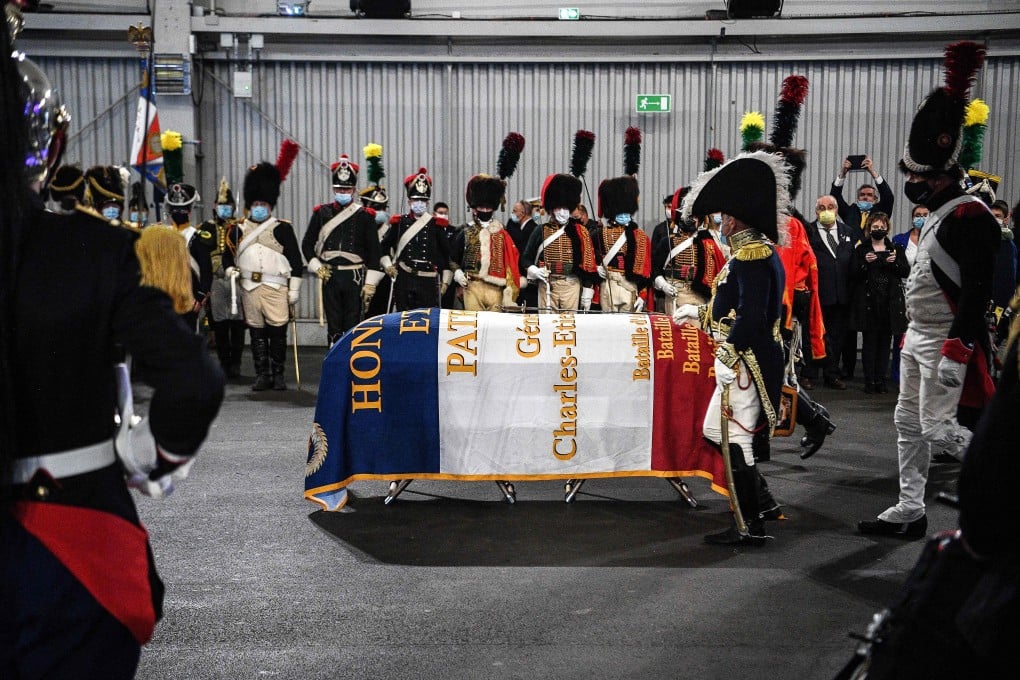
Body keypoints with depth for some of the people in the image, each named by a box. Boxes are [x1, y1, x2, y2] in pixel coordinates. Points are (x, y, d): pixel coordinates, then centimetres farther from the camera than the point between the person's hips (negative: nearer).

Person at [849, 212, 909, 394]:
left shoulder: (896, 249, 13)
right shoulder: (861, 249, 5)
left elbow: (906, 271, 6)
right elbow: (853, 275, -2)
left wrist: (895, 262, -11)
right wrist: (865, 263, -18)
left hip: (890, 302, 3)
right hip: (868, 302, -3)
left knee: (885, 341, 4)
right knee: (869, 341, -2)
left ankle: (880, 379, 10)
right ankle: (870, 381, 1)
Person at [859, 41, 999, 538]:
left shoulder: (969, 217, -17)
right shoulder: (938, 216, 14)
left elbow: (977, 288, -23)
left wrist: (957, 350, -26)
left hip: (946, 342, -10)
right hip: (917, 337, 10)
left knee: (938, 429, -9)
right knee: (908, 422, 12)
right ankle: (909, 512, 20)